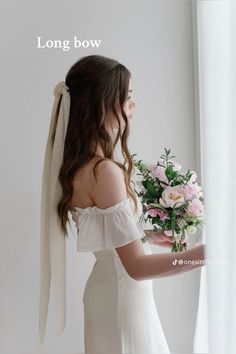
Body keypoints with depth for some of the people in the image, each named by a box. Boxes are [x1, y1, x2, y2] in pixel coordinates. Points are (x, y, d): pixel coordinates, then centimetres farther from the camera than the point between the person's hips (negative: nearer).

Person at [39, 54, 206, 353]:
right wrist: (206, 252, -30)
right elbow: (137, 266, -28)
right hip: (123, 293, -9)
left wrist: (149, 235, 16)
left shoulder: (78, 165, 1)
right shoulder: (103, 170, -27)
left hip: (109, 285, 9)